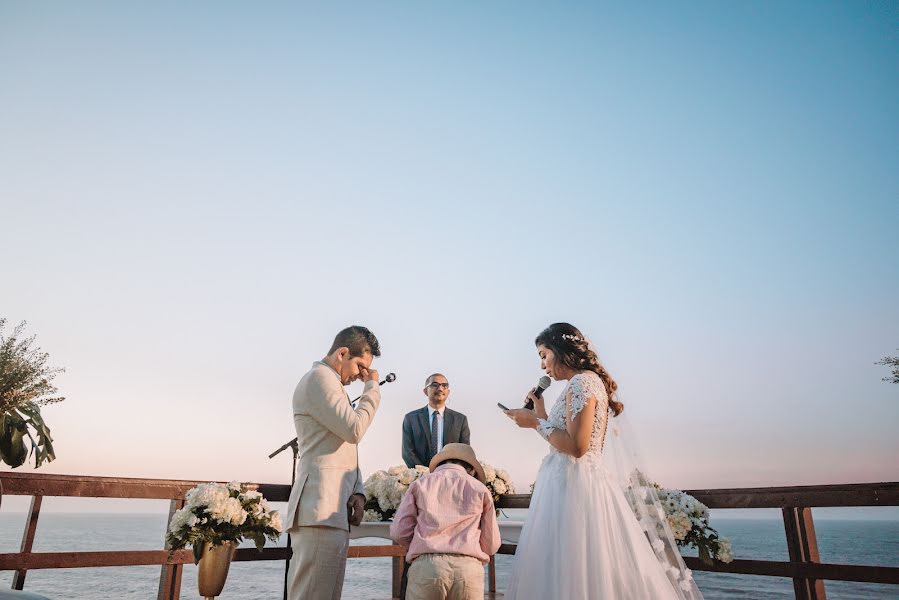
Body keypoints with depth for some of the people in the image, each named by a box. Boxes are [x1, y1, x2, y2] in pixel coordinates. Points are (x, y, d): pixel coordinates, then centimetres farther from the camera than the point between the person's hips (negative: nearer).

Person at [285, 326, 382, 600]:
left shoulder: (330, 382, 25)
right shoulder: (320, 376, -7)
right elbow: (354, 429, -15)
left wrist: (357, 491, 10)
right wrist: (372, 387, -1)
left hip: (331, 510, 10)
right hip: (321, 509, -10)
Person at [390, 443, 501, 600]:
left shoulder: (420, 484, 14)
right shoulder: (480, 489, 14)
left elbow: (398, 532, 8)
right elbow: (491, 545, 15)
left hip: (426, 565, 0)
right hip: (468, 568, 0)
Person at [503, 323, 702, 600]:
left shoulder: (582, 382, -12)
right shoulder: (589, 381, 16)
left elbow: (576, 446, -21)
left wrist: (536, 423, -11)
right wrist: (542, 415, 16)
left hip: (574, 486, -10)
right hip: (573, 484, 10)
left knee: (570, 576, -4)